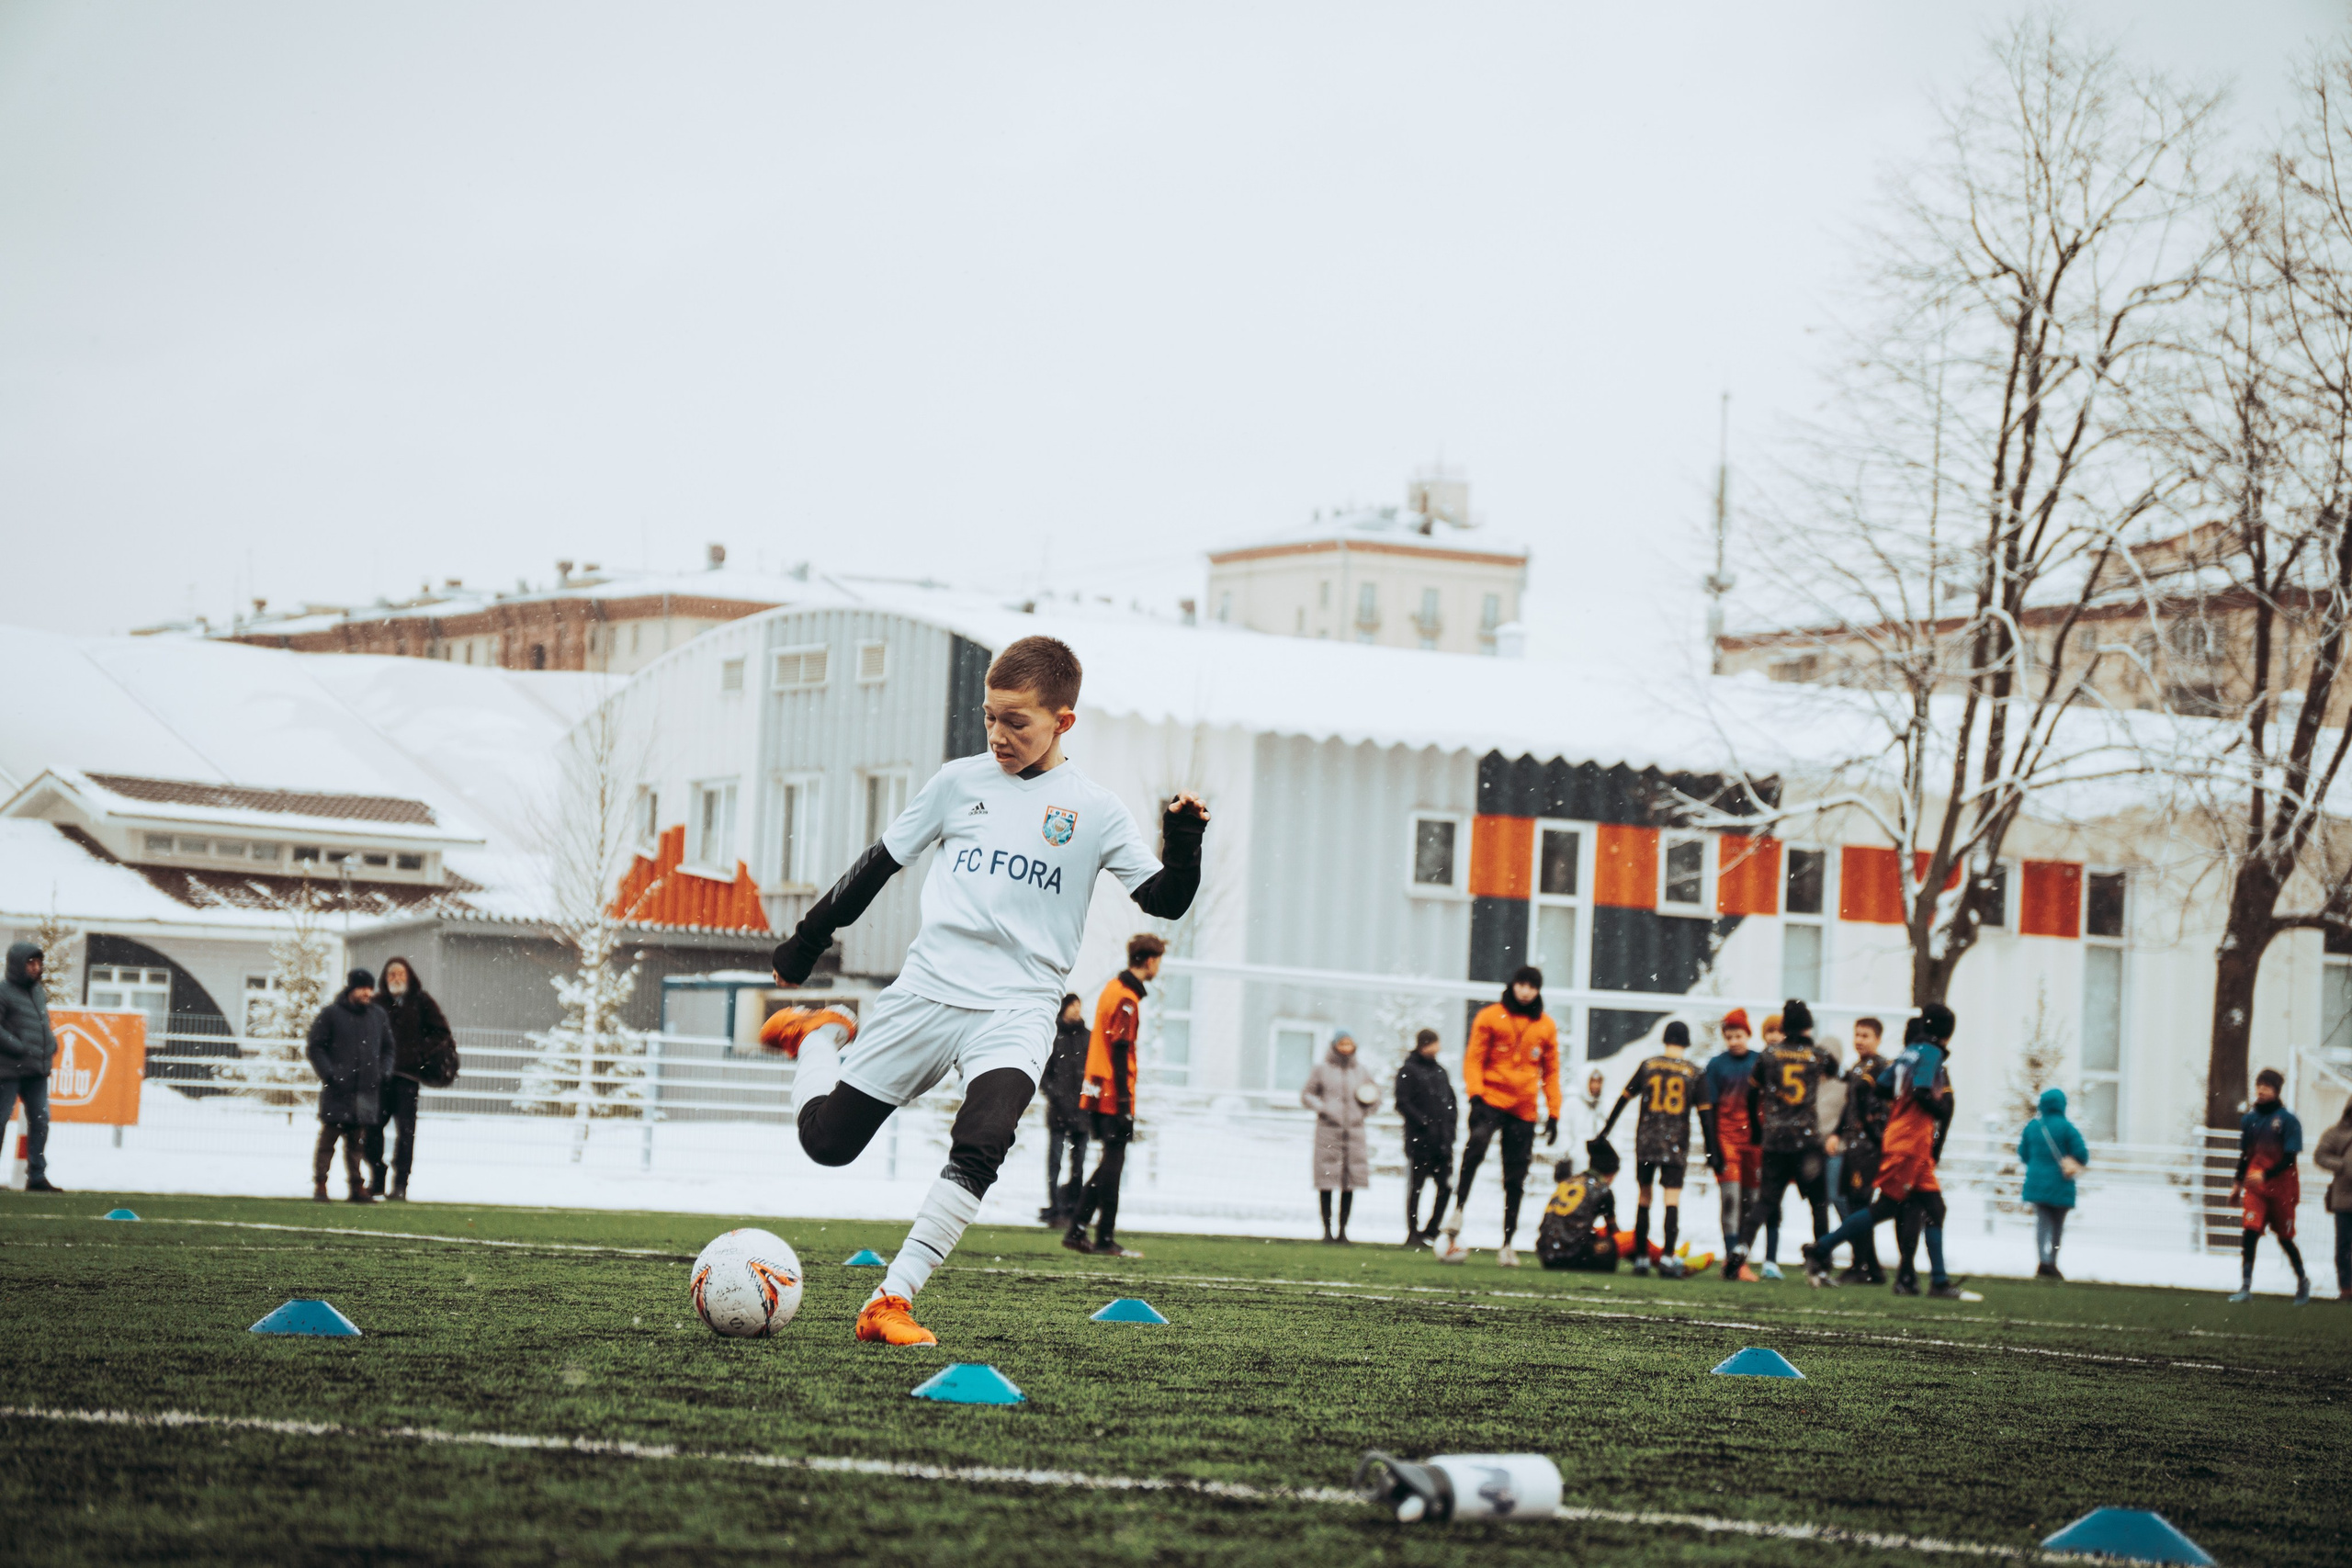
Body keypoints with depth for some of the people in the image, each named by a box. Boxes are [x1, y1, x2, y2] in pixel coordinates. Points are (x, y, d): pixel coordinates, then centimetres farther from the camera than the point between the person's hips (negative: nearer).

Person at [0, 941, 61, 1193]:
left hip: (37, 1069, 8)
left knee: (40, 1120, 7)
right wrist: (20, 1048, -19)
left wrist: (51, 1044, 8)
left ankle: (37, 1175, 12)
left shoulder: (39, 991, 14)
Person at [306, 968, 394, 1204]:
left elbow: (388, 1049, 22)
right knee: (328, 1138, -3)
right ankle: (319, 1186, 2)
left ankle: (357, 1186, 11)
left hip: (366, 1092, 4)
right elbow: (316, 1047, -1)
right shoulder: (330, 1014, 0)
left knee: (357, 1141, 8)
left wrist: (384, 1071, 5)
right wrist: (329, 1074, -12)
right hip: (336, 1091, -4)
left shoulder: (378, 1016, 14)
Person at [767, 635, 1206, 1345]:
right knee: (826, 1139, 4)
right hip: (927, 988, 2)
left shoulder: (1095, 811, 3)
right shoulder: (960, 782, 8)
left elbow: (1163, 900, -1)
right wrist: (807, 940, 21)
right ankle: (819, 1042, 37)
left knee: (979, 1147, -27)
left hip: (1017, 1011, -2)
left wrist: (1183, 846, -22)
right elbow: (880, 864, 17)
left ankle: (891, 1300, -25)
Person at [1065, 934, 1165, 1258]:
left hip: (1097, 1097, 9)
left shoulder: (1114, 989, 16)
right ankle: (1105, 1240, -1)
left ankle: (1075, 1231, 12)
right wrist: (1125, 1103, -20)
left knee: (1108, 1167, 13)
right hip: (1113, 1097, -9)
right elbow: (1119, 1053, -19)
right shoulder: (1126, 999, -14)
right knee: (1112, 1167, -4)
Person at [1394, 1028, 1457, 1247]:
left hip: (1442, 1140, 6)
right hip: (1419, 1140, -6)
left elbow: (1451, 1100, 22)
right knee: (1415, 1186, -1)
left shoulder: (1440, 1070, 16)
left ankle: (1431, 1230, 15)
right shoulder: (1408, 1071, -3)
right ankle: (1413, 1233, 4)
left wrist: (1449, 1124, 6)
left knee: (1446, 1185, 4)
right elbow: (1402, 1103, -10)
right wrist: (1424, 1122, -18)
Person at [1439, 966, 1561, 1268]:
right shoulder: (1490, 1017, 2)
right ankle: (1458, 1207, -23)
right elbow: (1473, 1059, 0)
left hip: (1524, 1110, 3)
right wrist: (1475, 1095, -15)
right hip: (1491, 1099, -3)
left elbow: (1551, 1072, 16)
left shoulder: (1546, 1027, 11)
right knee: (1477, 1143, -33)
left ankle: (1507, 1243, 10)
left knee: (1515, 1180, 4)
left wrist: (1553, 1115, 11)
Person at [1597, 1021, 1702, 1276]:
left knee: (1643, 1196, 10)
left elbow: (1623, 1100, 7)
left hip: (1646, 1141, 1)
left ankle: (1641, 1257, 10)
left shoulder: (1648, 1066, 4)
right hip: (1676, 1144, -1)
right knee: (1673, 1199, -4)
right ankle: (1668, 1255, -16)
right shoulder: (1693, 1073, 3)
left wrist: (1604, 1132, 13)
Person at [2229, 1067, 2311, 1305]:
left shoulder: (2287, 1120, -7)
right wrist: (2238, 1184, 16)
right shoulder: (2250, 1119, 6)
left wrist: (2266, 1175, -23)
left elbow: (2289, 1158, -12)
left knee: (2285, 1238, 7)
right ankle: (2246, 1287, -14)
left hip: (2281, 1188, -3)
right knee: (2251, 1231, -13)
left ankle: (2303, 1281, 30)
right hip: (2255, 1187, 3)